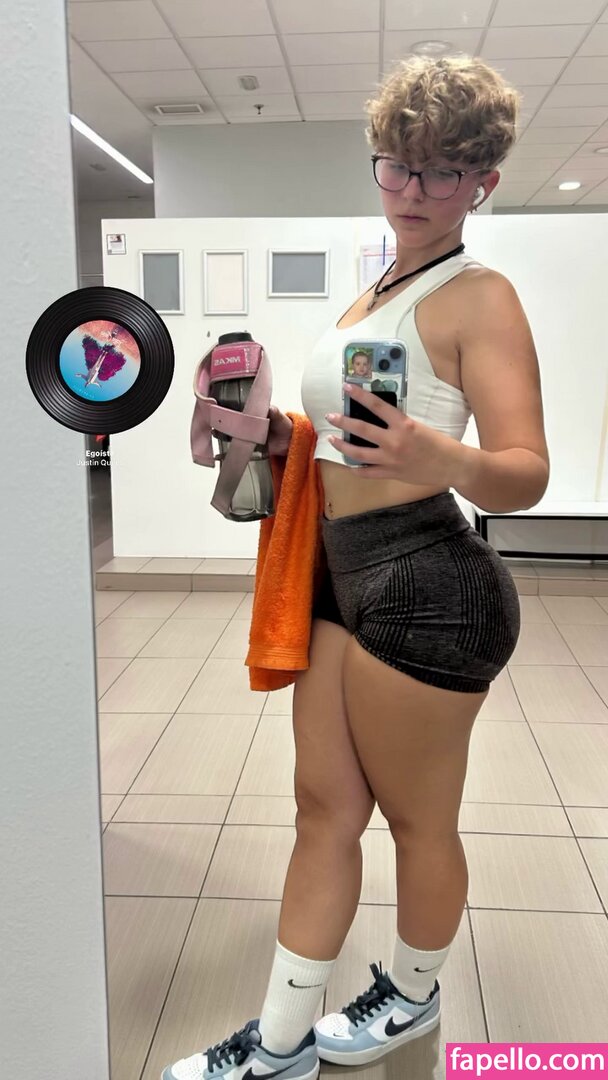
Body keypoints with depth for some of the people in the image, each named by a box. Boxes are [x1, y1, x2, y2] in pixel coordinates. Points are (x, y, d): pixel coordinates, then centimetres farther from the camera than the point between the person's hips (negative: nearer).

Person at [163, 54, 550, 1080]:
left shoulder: (479, 296, -8)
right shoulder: (372, 295, 17)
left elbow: (525, 475, -18)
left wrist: (443, 458, -38)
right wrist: (272, 428, 5)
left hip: (428, 585, -8)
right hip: (345, 573, 8)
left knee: (417, 821, 12)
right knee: (325, 807, 14)